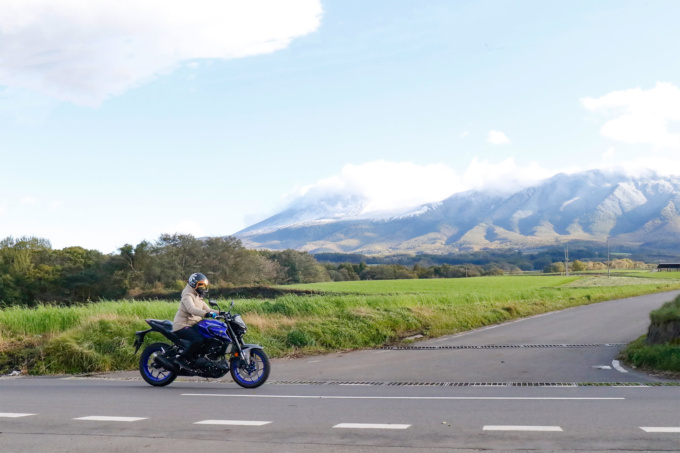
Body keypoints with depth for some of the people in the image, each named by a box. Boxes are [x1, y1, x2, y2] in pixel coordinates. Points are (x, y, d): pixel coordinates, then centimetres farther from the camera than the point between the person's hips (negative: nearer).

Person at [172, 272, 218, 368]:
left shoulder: (198, 297, 19)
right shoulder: (188, 295, -12)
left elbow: (207, 309, 18)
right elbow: (191, 309, -31)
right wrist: (206, 314, -44)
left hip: (193, 325, 10)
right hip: (182, 326, -10)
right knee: (199, 339, -31)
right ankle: (182, 358, -17)